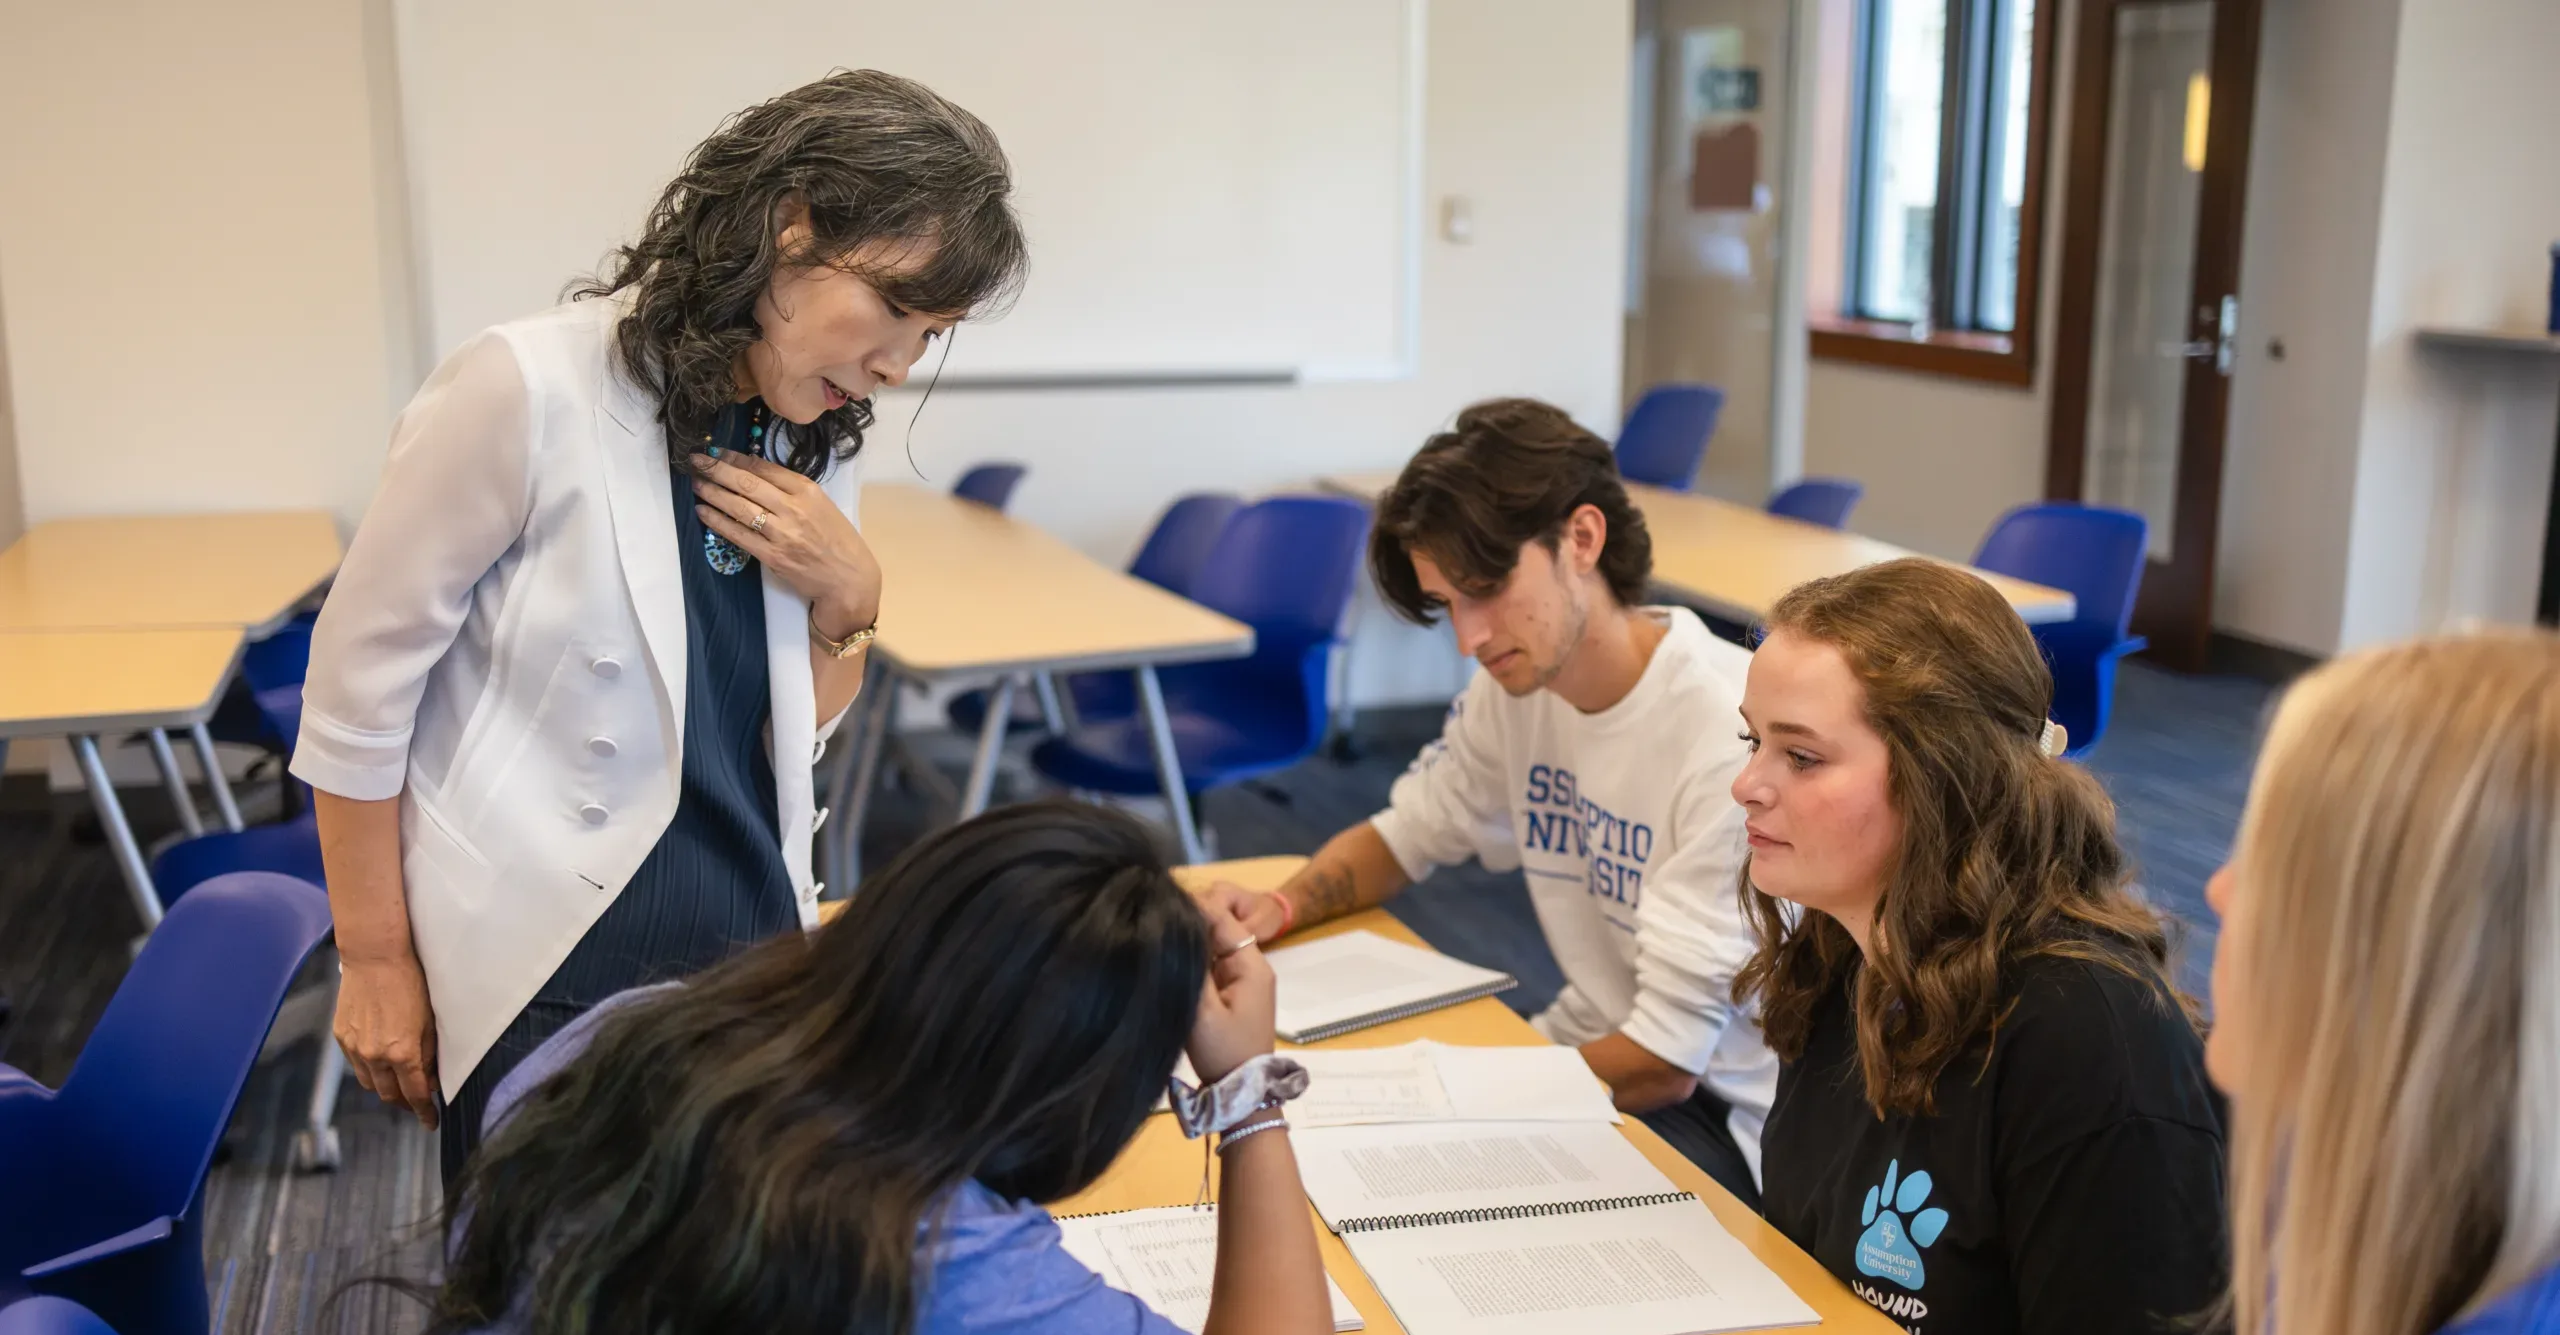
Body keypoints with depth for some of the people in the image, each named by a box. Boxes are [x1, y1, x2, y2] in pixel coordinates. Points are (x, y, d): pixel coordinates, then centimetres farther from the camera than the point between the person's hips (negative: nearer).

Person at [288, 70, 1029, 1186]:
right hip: (549, 984, -5)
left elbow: (792, 735, 9)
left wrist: (846, 597, -10)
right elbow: (360, 682, -10)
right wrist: (376, 962, -4)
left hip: (752, 953, 6)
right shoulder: (531, 391, -17)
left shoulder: (818, 445, 2)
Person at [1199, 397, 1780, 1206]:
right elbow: (1407, 834, 15)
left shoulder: (1731, 738, -27)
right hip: (1590, 1044, 7)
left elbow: (1666, 1062, -23)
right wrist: (1281, 907, -5)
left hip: (1721, 1114, -7)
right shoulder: (1514, 682, -3)